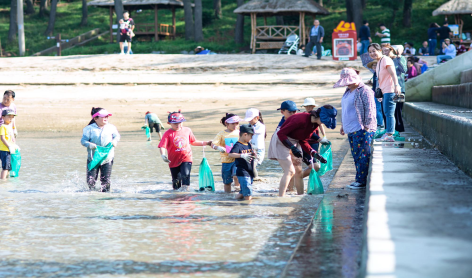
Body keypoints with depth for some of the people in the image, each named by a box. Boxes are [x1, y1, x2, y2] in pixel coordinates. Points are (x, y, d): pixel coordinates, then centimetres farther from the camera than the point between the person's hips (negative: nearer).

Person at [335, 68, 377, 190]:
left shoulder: (364, 91, -10)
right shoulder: (348, 92, 18)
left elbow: (369, 110, -13)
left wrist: (367, 126, -15)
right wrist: (343, 125, 26)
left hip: (361, 130, -9)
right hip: (351, 130, 9)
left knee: (362, 156, -7)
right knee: (356, 156, 11)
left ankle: (362, 181, -5)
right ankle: (359, 180, 16)